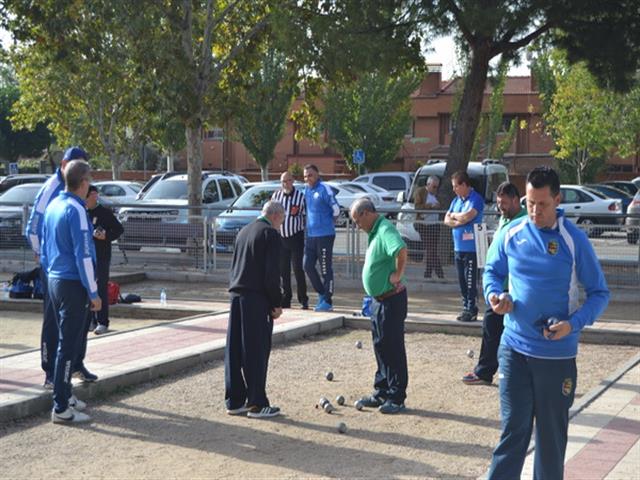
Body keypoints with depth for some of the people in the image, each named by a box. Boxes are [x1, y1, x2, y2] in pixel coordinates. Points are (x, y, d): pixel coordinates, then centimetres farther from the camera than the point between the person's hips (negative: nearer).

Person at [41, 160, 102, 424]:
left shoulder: (53, 206, 9)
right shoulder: (76, 210, -17)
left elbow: (45, 248, 18)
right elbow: (83, 255, -19)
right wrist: (93, 293, -14)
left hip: (54, 281, 9)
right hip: (72, 284, -9)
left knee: (67, 340, 19)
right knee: (68, 345, -4)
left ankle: (64, 394, 28)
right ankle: (61, 408, -1)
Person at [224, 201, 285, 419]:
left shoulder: (244, 231, 17)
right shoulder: (271, 234, -8)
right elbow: (272, 274, -14)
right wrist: (277, 303, -7)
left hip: (237, 296, 8)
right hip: (257, 299, -8)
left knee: (235, 351, 9)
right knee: (257, 351, -3)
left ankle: (234, 401, 15)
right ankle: (257, 404, 0)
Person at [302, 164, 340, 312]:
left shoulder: (324, 189, -12)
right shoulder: (307, 190, 11)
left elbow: (336, 209, -10)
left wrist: (328, 223, 3)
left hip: (325, 235, -8)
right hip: (310, 235, 8)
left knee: (326, 269, -2)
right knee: (308, 266, 8)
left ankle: (327, 301, 5)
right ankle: (321, 293, 23)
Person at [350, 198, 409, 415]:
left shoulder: (385, 230, -20)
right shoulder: (376, 232, 11)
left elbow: (401, 250, -38)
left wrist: (398, 274, -27)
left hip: (391, 299, -10)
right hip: (379, 299, 10)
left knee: (393, 348, -2)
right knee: (380, 346, 16)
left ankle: (396, 398, 5)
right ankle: (381, 392, 27)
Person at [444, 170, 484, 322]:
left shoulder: (475, 199, -9)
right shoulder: (456, 200, 16)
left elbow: (467, 216, -22)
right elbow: (447, 220, 12)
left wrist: (454, 215, -3)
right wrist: (459, 221, -7)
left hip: (471, 247, -8)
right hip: (458, 246, 8)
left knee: (470, 280, -4)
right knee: (462, 280, 10)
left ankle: (471, 310, 0)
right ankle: (466, 308, 17)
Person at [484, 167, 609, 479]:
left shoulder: (574, 240, -9)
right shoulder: (510, 234, -1)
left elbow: (599, 293, -3)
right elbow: (492, 271, 14)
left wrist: (574, 324, -20)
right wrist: (494, 295, -8)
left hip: (557, 353, -2)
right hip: (515, 348, 2)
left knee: (552, 431, 10)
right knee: (513, 427, 4)